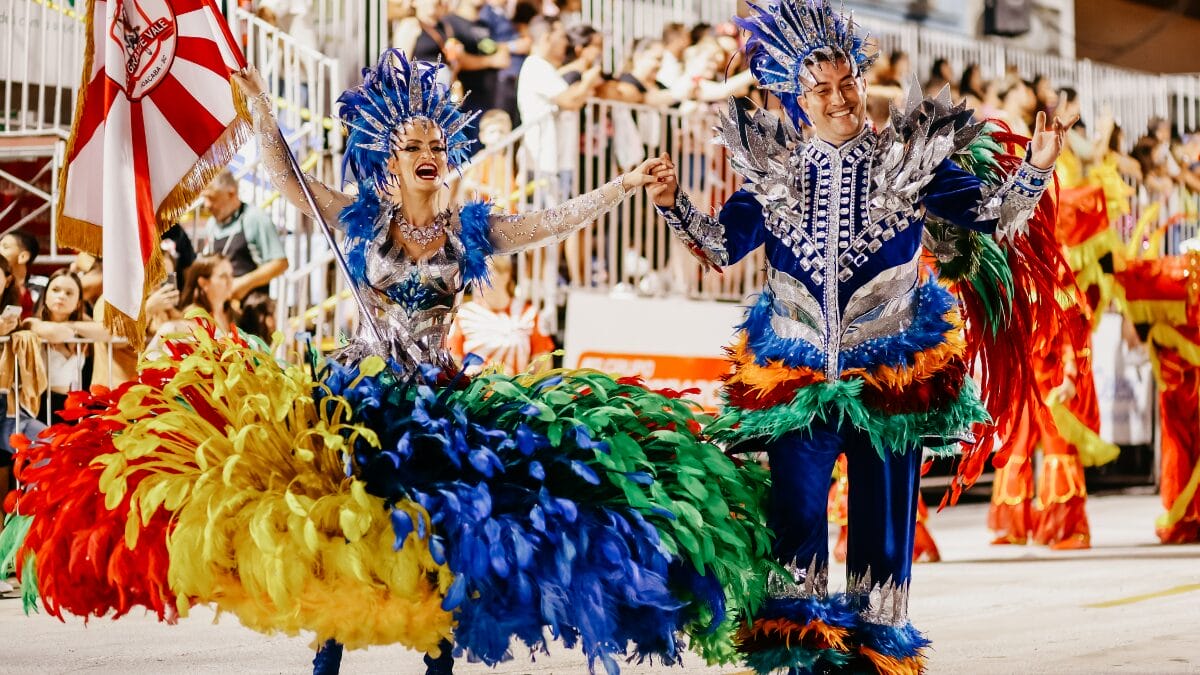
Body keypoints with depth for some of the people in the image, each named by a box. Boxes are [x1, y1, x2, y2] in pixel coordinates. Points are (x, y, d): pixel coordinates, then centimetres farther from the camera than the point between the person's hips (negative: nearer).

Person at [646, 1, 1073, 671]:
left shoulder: (909, 159, 0)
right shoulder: (774, 169, 4)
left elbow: (991, 216, 0)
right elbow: (722, 245, 10)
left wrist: (1034, 170, -16)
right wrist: (676, 204, -5)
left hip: (892, 374, -1)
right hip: (797, 373, 1)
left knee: (883, 515, 6)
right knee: (795, 510, -1)